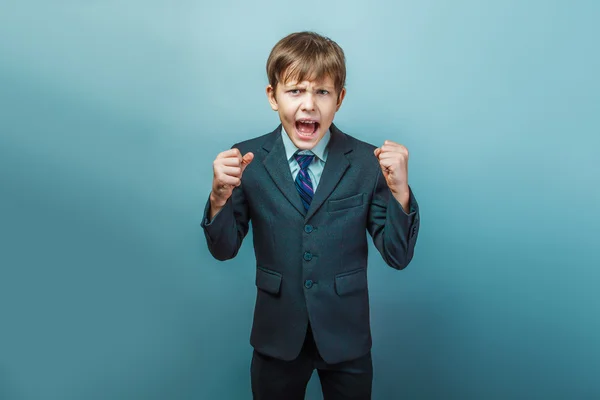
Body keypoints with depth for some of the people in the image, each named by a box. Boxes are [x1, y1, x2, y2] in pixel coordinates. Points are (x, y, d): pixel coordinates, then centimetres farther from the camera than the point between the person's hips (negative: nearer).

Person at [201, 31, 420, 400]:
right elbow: (224, 250, -6)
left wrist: (399, 191, -26)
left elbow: (398, 256, -10)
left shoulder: (367, 162, -13)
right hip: (277, 338, 1)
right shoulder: (247, 160, -10)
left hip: (347, 338, 0)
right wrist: (221, 196, -24)